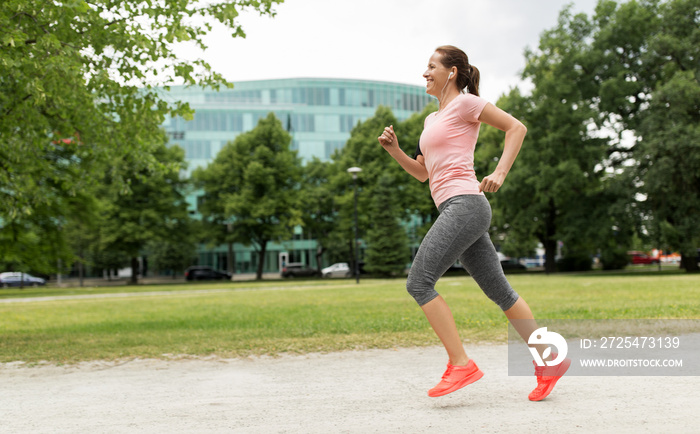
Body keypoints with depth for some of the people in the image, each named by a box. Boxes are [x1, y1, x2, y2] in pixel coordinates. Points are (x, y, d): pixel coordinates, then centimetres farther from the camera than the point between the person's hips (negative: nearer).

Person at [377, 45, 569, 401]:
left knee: (418, 282, -13)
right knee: (499, 291, 8)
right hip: (457, 211, 9)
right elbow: (422, 173, 27)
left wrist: (499, 173, -14)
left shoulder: (464, 103, 1)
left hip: (464, 204, -9)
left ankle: (460, 364, -12)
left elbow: (516, 127, -3)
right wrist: (394, 150, 12)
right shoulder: (432, 119, 25)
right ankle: (549, 362, 12)